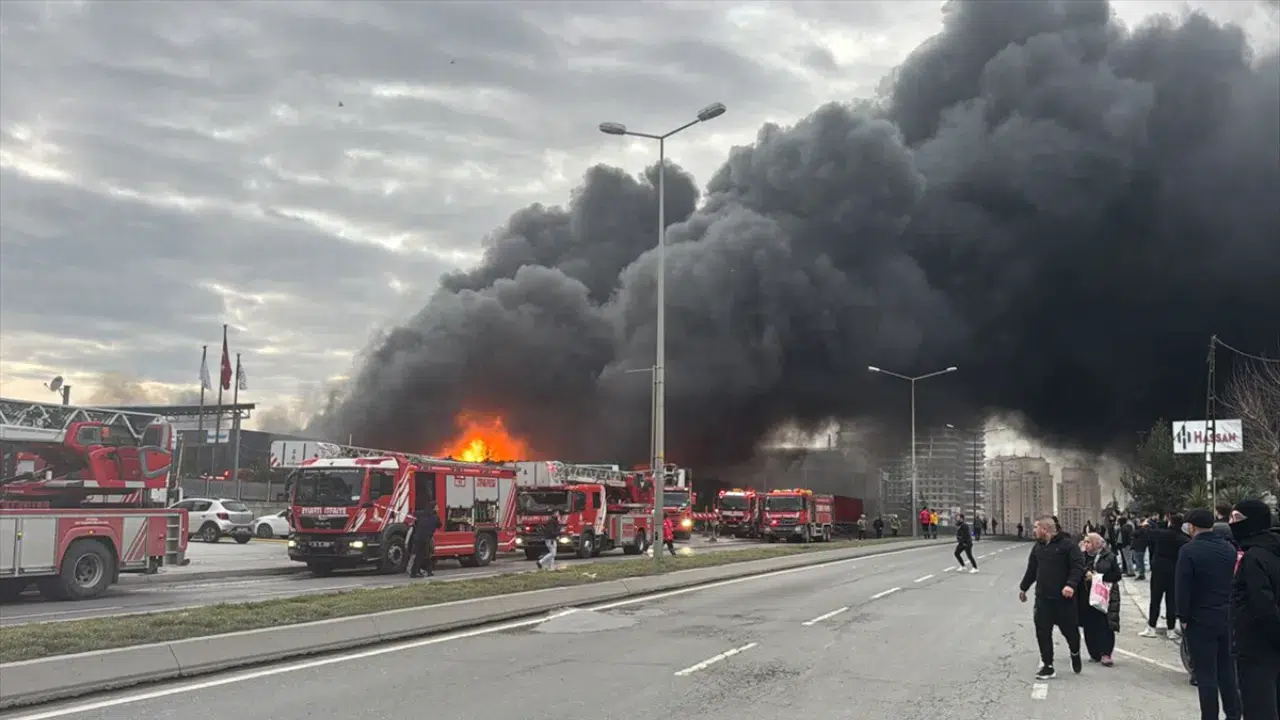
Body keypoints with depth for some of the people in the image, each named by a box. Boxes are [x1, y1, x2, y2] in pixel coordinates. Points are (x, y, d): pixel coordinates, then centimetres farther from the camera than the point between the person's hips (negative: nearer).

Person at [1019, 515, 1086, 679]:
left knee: (1070, 629, 7)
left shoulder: (1067, 544, -11)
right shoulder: (1038, 547, 11)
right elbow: (1031, 570, 21)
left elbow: (1078, 566, -16)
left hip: (1064, 598, -5)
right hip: (1042, 598, 5)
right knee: (1042, 632, 1)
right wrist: (1023, 588, 28)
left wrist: (1071, 584, -28)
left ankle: (1075, 653, 38)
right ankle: (1047, 666, 9)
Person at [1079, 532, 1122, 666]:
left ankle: (1105, 654, -6)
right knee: (1090, 626, 2)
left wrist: (1099, 577, -13)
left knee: (1105, 625, -9)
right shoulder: (1083, 556, 7)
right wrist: (1085, 574, -15)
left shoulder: (1109, 556, 1)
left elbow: (1117, 575, -4)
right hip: (1087, 596, 3)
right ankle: (1094, 654, 13)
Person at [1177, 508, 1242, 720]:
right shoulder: (1229, 548, 4)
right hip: (1228, 617, 6)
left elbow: (1182, 587, -16)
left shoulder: (1189, 550, -14)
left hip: (1201, 620, -6)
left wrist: (1183, 617, -6)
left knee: (1206, 674, 1)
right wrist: (1232, 610, 15)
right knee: (1227, 670, 16)